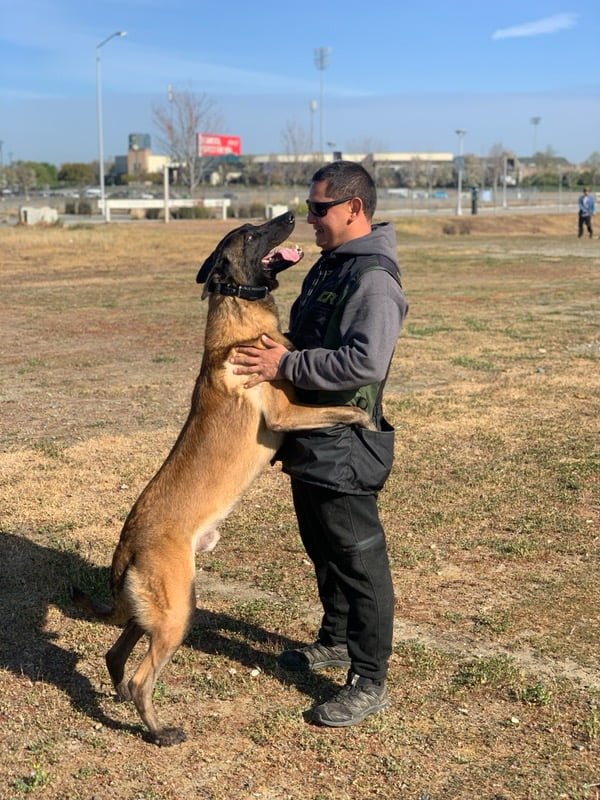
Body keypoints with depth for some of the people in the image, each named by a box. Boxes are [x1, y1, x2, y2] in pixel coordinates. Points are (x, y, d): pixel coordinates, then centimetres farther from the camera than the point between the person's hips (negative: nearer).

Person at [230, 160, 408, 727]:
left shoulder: (374, 279, -19)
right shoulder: (331, 266, 14)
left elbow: (365, 362, -31)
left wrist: (286, 365, -26)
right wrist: (275, 351, 10)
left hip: (344, 447, -10)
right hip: (311, 442, 11)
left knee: (359, 561, -1)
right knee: (323, 550, 23)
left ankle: (369, 683, 10)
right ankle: (336, 641, 41)